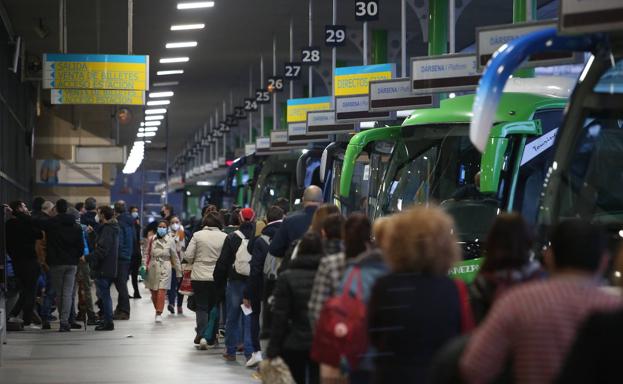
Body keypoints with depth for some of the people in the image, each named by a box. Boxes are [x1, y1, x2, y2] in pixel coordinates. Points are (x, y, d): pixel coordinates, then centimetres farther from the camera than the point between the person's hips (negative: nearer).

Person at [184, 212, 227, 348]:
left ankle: (201, 335, -8)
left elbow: (188, 256, -5)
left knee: (201, 307, 6)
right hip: (218, 277, 1)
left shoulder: (197, 235, -5)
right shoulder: (225, 237, -4)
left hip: (199, 277, -1)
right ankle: (210, 337, 13)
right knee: (214, 307, 13)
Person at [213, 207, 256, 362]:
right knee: (250, 318, 3)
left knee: (232, 317, 10)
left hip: (235, 281, 0)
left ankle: (231, 351, 15)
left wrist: (219, 282, 8)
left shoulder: (232, 238, -5)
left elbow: (222, 262, -2)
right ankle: (250, 352, -2)